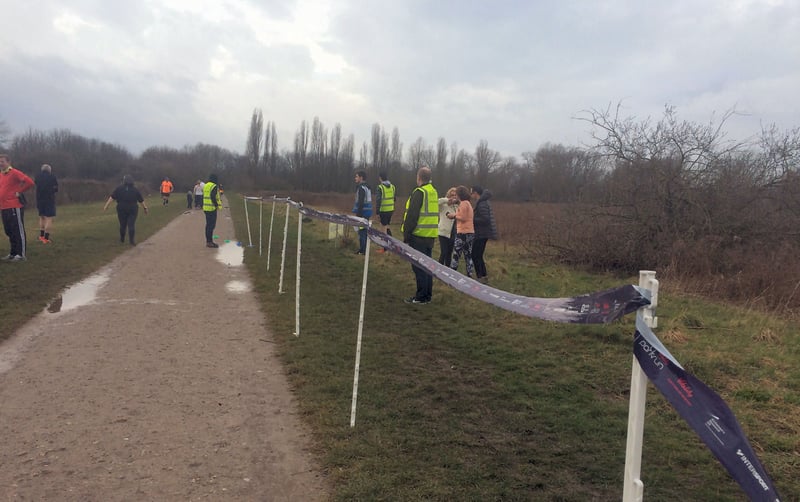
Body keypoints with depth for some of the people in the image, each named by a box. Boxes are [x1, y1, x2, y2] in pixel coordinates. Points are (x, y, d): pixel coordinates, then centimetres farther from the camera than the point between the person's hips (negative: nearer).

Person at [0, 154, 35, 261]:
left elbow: (29, 182, -19)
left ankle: (21, 255, 1)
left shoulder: (14, 173, -9)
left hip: (15, 207, -8)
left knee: (18, 231, -3)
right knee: (9, 232, 14)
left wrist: (19, 191, -10)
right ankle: (13, 253, 23)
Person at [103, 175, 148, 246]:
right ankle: (132, 241, -10)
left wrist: (106, 205, -7)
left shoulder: (119, 189, -2)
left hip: (122, 210, 1)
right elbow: (141, 201, 3)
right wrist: (145, 208, 12)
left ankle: (122, 239, 29)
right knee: (131, 225, -3)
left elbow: (112, 197, -7)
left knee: (122, 225, 15)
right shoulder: (135, 190, 1)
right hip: (133, 210, -1)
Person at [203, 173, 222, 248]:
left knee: (208, 225, 15)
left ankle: (208, 241, 20)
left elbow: (204, 196, 18)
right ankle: (210, 242, -6)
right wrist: (217, 205, -14)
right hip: (212, 208, -9)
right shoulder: (214, 186, -13)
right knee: (211, 225, -6)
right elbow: (213, 197, -22)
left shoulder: (205, 185, 14)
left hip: (206, 208, 9)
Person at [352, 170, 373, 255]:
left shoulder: (361, 188, -16)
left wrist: (358, 214, -21)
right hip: (367, 212, 10)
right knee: (364, 230, 14)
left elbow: (360, 203, -22)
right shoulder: (367, 187, 15)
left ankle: (363, 250, -2)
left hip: (363, 212, -10)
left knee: (362, 231, -5)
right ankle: (363, 248, 21)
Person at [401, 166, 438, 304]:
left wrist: (406, 235, -12)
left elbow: (412, 216, -18)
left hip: (418, 235, -8)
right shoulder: (434, 192, 13)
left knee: (419, 267, -3)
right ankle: (428, 295, 20)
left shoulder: (419, 192, -14)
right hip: (430, 235, 8)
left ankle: (420, 297, 1)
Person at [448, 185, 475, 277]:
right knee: (468, 256, 9)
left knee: (456, 255, -3)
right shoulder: (468, 203, 18)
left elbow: (463, 218, -17)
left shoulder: (463, 203, -11)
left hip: (463, 232, -9)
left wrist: (454, 216, -4)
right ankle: (469, 275, 10)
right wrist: (455, 215, 12)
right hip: (470, 232, 9)